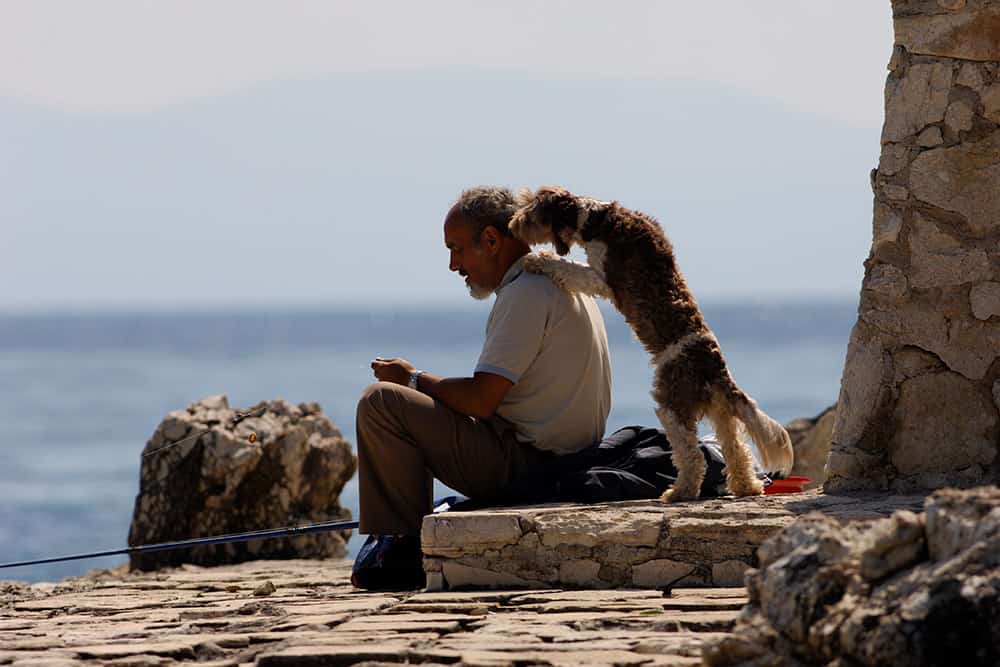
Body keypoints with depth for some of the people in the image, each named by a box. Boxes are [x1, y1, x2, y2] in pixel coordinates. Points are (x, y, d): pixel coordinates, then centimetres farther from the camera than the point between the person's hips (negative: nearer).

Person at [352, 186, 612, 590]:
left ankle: (403, 548, -8)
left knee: (381, 402, -13)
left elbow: (480, 400, -22)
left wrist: (415, 379, -4)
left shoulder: (526, 292, -17)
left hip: (523, 462, -11)